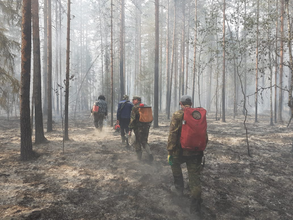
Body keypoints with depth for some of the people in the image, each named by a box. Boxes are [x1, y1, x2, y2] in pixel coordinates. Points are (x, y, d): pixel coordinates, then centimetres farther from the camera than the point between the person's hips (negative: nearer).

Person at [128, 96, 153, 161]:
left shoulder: (135, 107, -9)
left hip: (138, 128, -5)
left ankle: (139, 157, 16)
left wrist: (130, 130, -13)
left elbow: (132, 119, -15)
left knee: (137, 142, 11)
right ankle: (149, 153, -8)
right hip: (146, 128, 6)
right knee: (144, 142, 15)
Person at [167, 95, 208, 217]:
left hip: (180, 151, -3)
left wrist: (170, 152, -7)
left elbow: (172, 134, -13)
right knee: (195, 179, 7)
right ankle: (195, 208, 10)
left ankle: (179, 188, 35)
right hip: (195, 153, 3)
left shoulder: (177, 115, -9)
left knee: (175, 163, 30)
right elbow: (204, 135, 9)